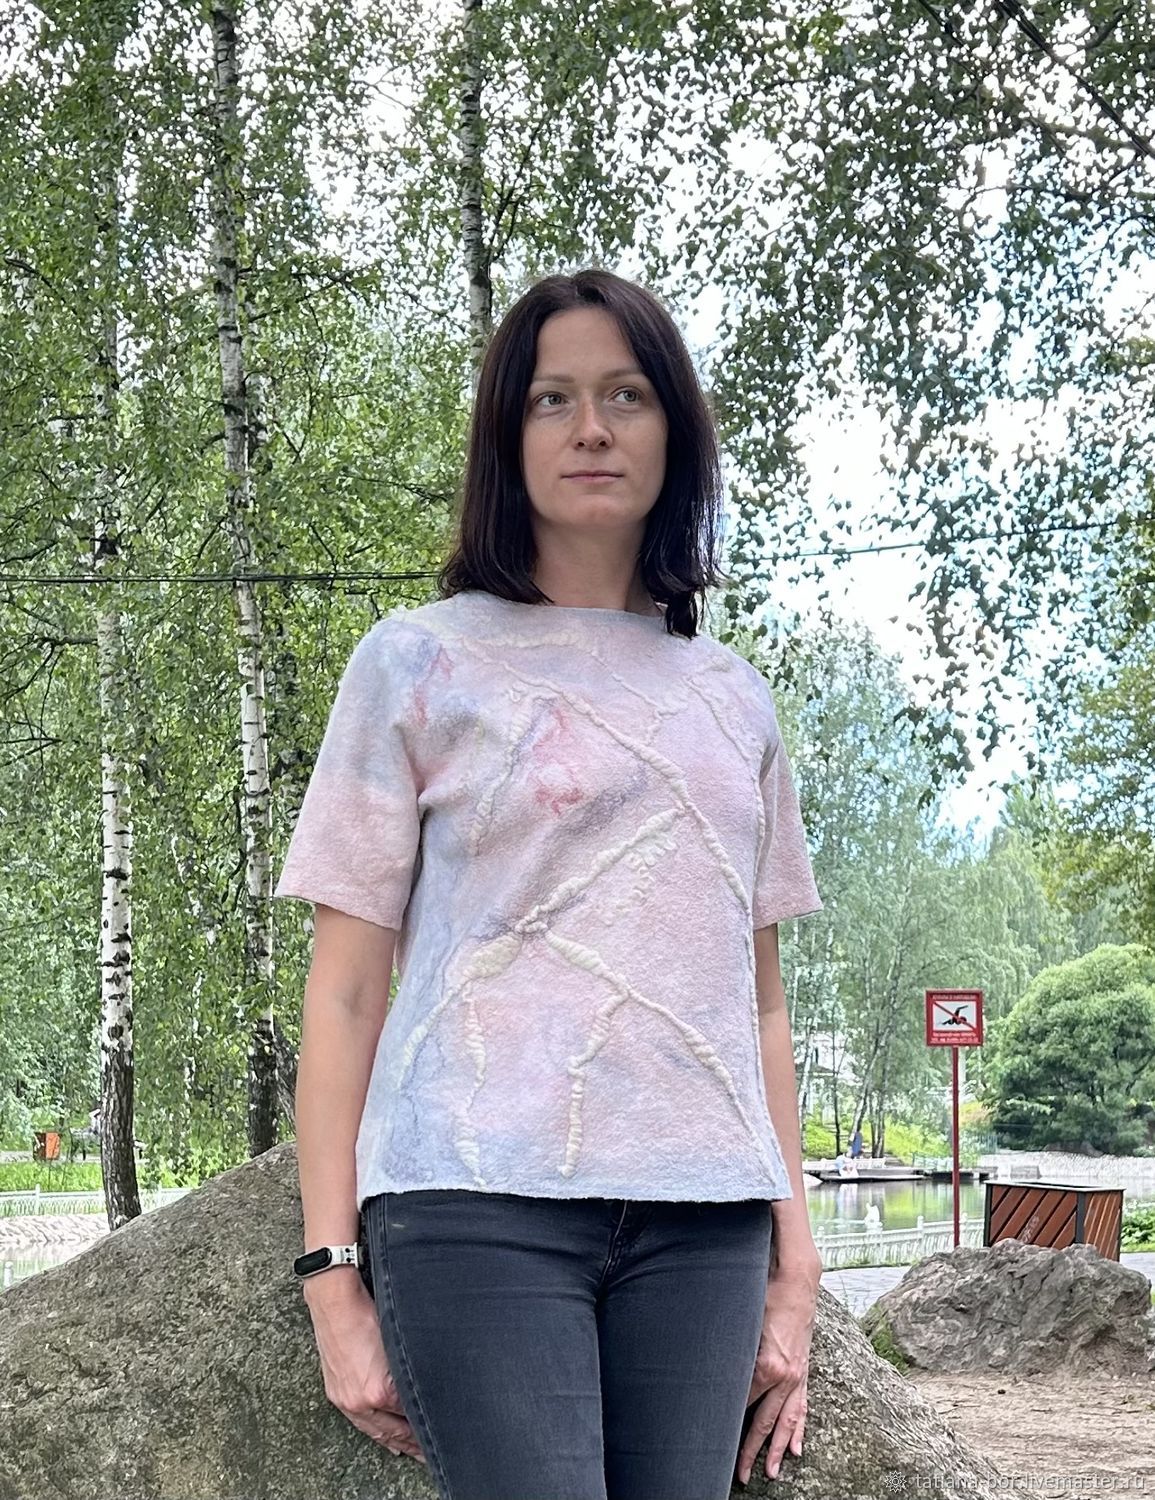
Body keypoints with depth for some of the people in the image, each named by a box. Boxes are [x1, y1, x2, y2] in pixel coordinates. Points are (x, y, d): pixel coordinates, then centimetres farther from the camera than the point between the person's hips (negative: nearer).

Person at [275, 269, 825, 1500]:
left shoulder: (731, 700, 18)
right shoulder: (420, 663, 7)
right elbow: (342, 992, 3)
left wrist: (793, 1266, 12)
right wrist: (331, 1277, -4)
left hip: (701, 1217, 4)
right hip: (480, 1205, -3)